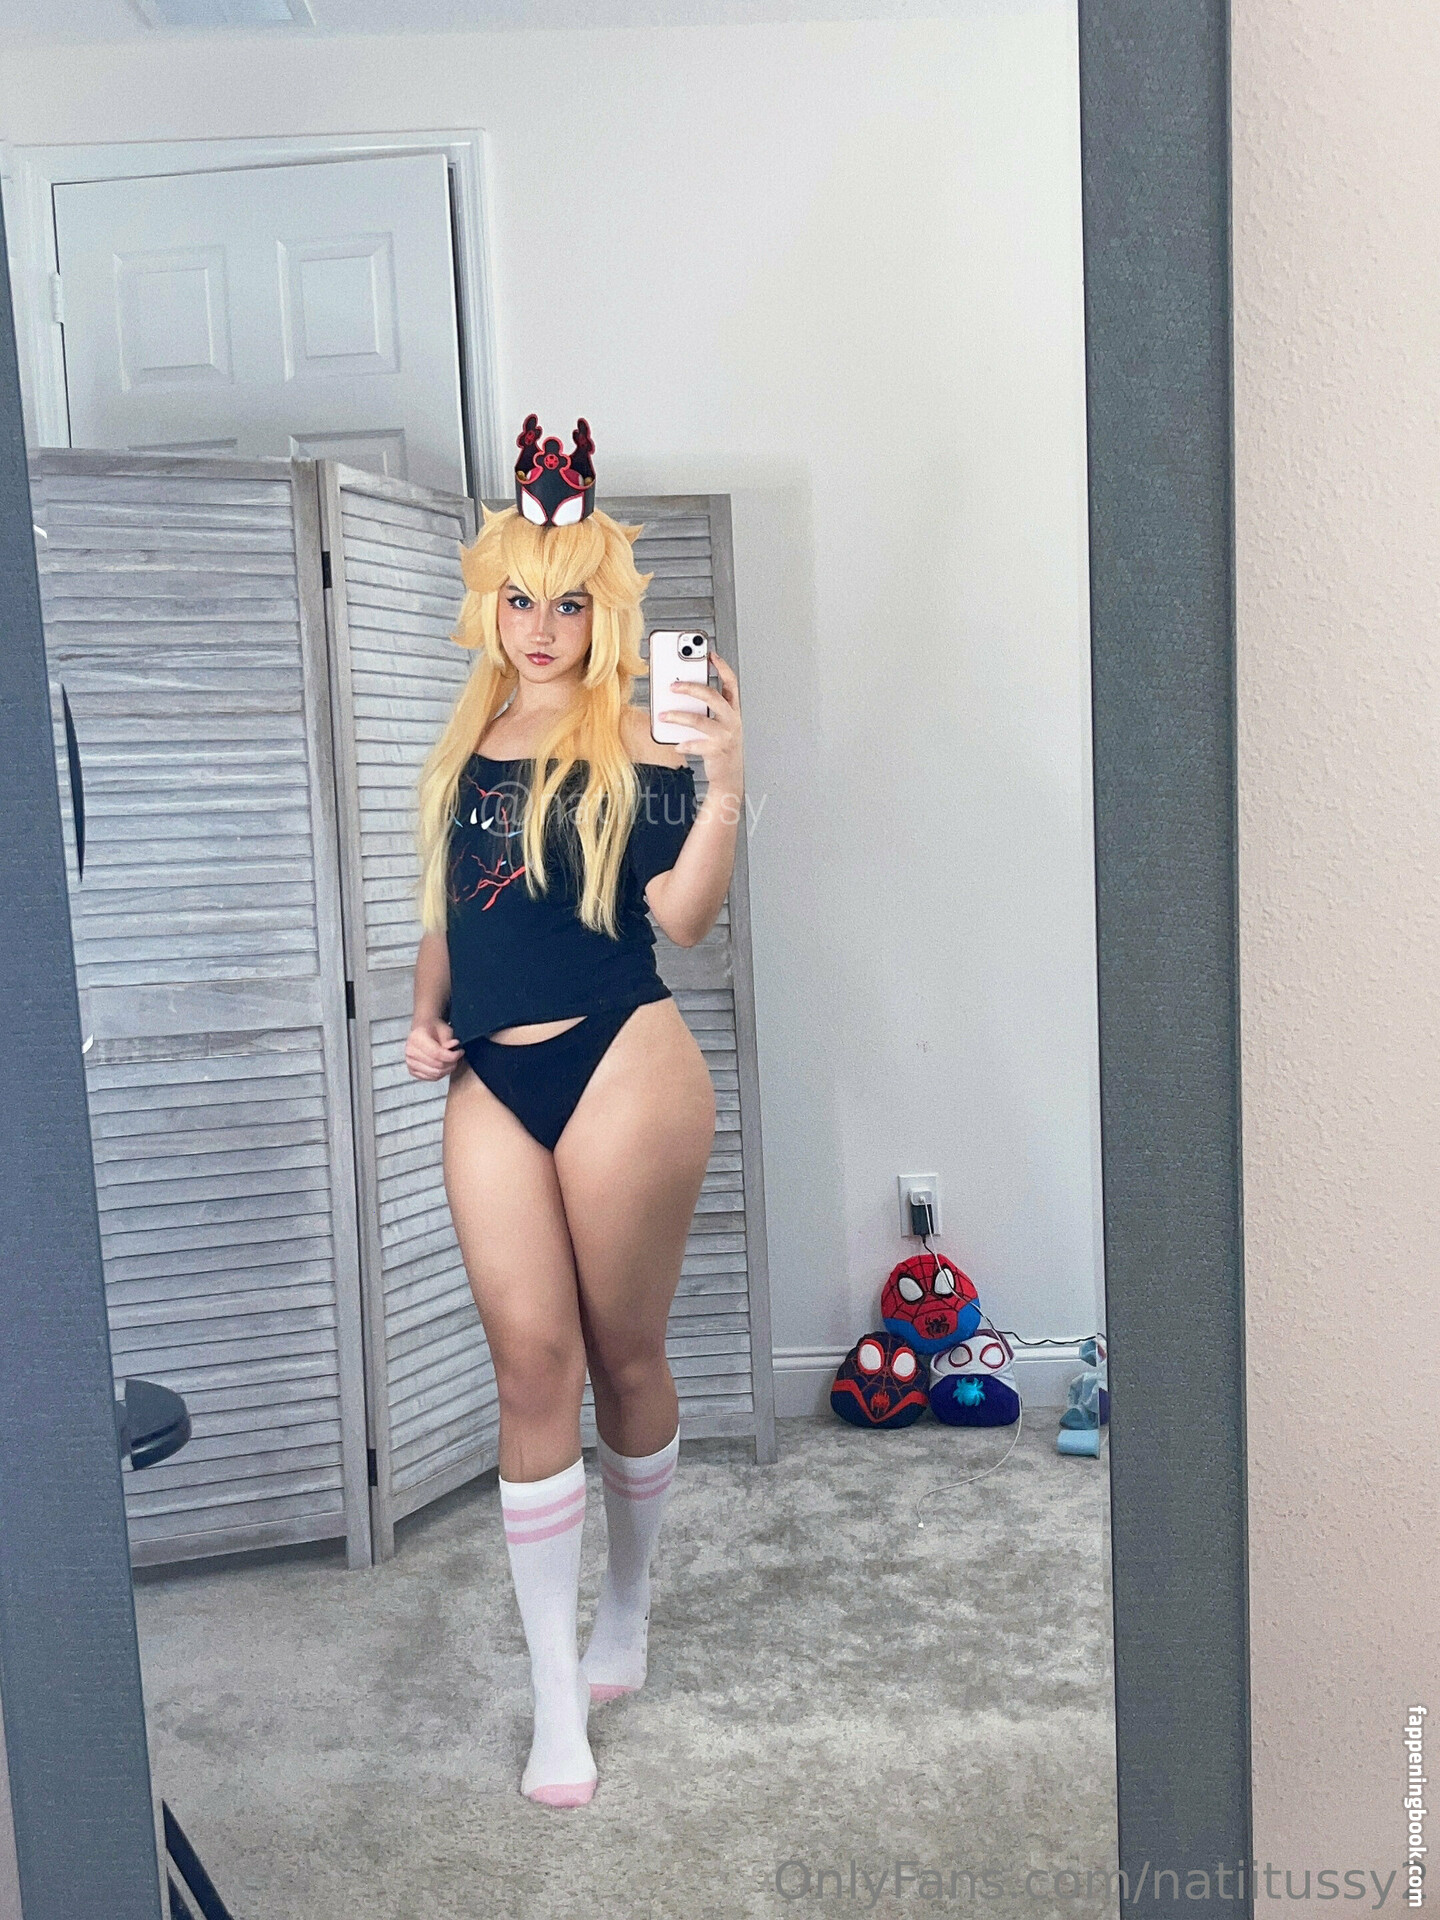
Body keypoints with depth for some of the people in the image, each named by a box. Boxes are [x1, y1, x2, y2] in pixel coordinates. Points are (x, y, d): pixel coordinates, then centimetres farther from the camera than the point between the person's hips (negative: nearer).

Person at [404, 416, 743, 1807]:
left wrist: (724, 781, -21)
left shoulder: (634, 744, -2)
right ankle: (558, 1703, 12)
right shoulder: (466, 743, 14)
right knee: (531, 1368, 2)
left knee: (623, 1356, 9)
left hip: (620, 1068, -4)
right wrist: (425, 1014, 9)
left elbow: (683, 920, -10)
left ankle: (625, 1615, 36)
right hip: (490, 1083, 4)